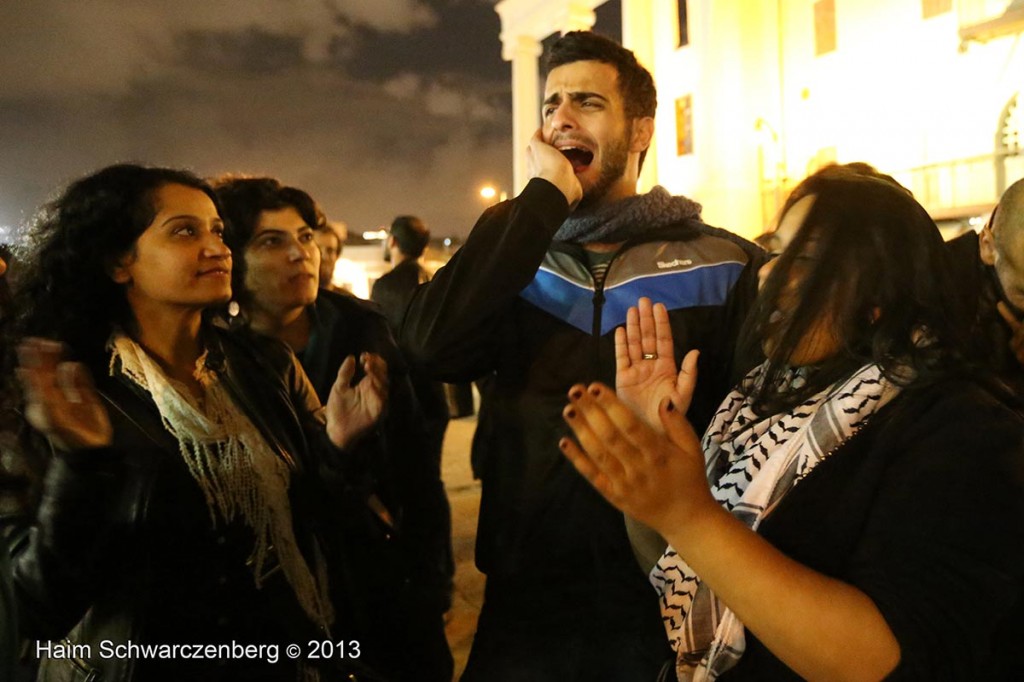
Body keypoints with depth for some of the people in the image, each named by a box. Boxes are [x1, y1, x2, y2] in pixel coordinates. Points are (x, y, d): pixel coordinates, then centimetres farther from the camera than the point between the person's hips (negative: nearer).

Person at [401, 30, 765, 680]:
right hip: (525, 599, 2)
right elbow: (433, 346, -16)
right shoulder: (517, 257, 3)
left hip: (665, 599, -1)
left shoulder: (726, 265, -4)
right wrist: (544, 199, -15)